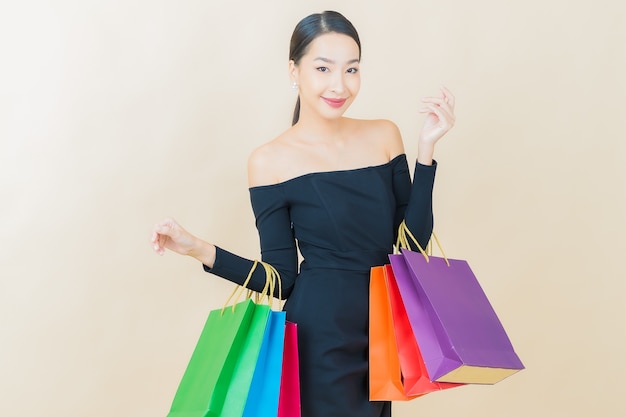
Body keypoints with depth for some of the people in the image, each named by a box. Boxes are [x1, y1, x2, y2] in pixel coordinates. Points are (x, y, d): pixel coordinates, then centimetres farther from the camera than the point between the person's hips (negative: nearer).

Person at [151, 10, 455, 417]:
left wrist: (426, 148, -5)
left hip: (383, 332, 4)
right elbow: (282, 278, -5)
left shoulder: (383, 135, 2)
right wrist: (200, 250, -17)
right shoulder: (271, 161, -8)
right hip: (320, 338, -4)